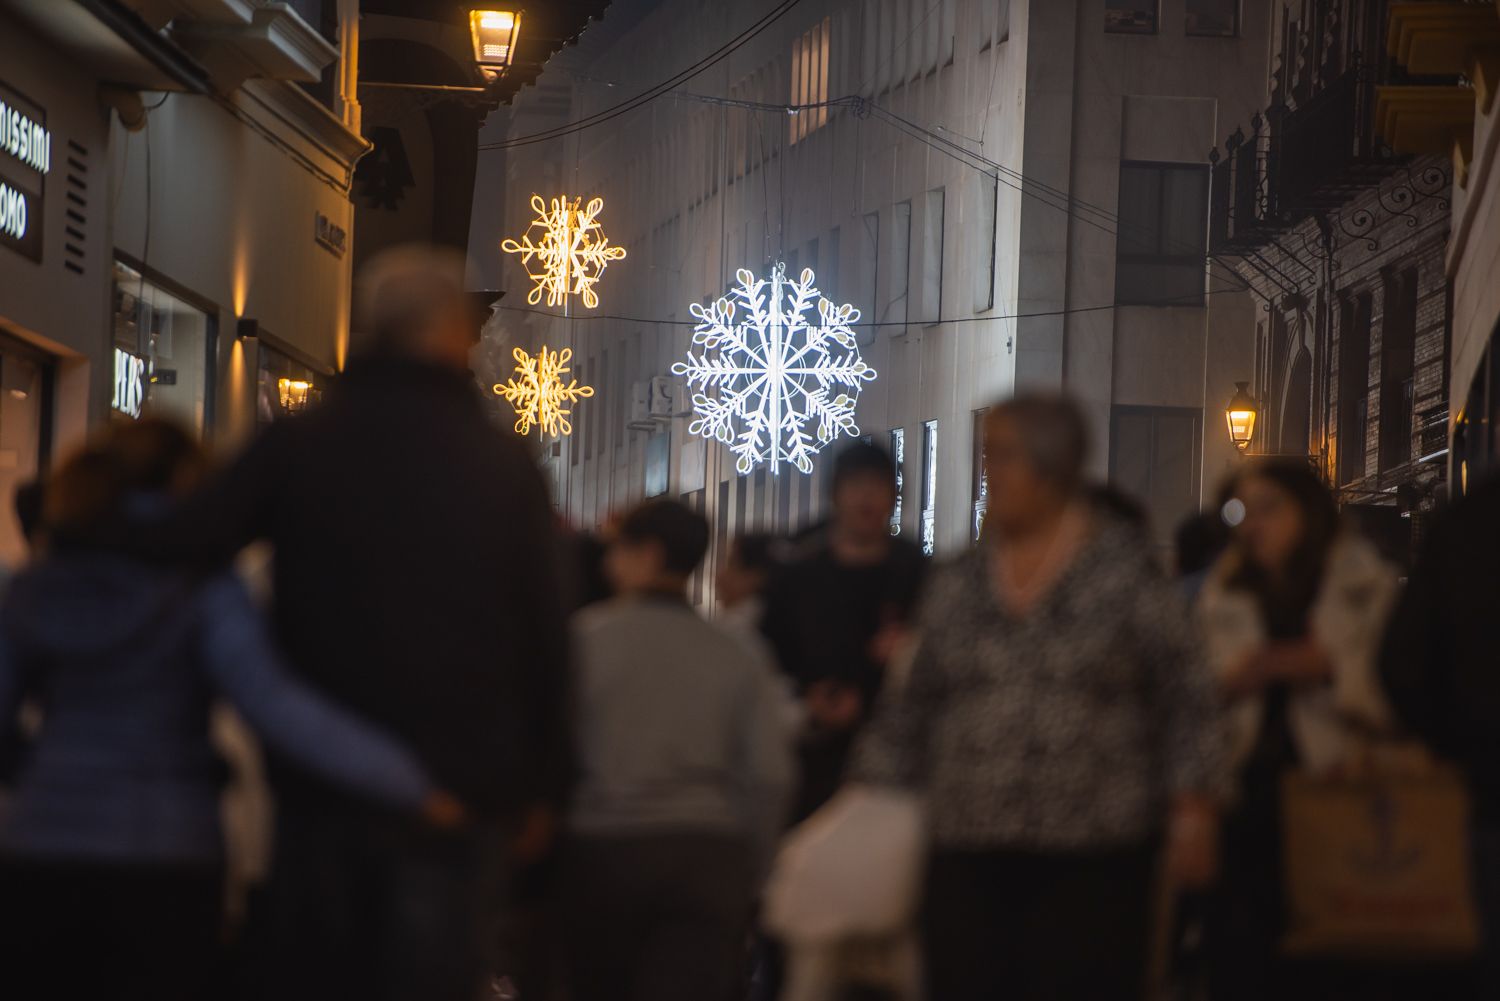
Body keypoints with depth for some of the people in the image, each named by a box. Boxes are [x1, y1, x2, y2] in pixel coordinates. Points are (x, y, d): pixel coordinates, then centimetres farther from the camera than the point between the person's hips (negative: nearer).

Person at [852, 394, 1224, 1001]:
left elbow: (1185, 696, -1)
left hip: (1093, 857, -3)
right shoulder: (957, 584, 11)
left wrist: (1191, 809, -7)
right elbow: (910, 707, 15)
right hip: (968, 851, 4)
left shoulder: (1126, 571, -1)